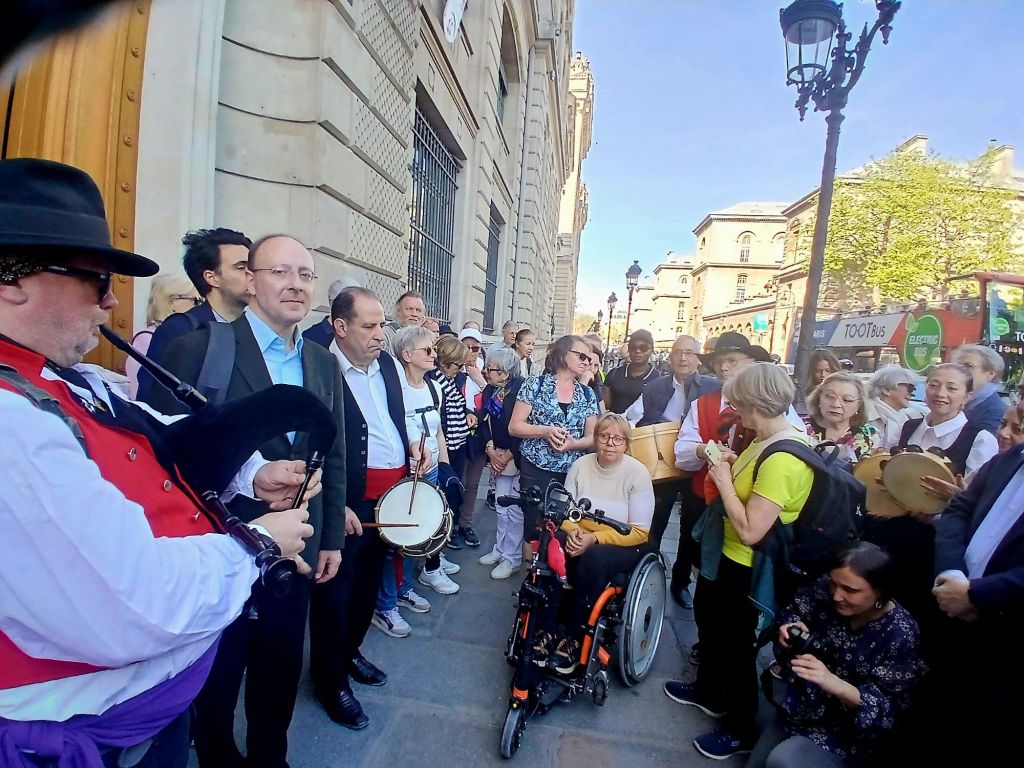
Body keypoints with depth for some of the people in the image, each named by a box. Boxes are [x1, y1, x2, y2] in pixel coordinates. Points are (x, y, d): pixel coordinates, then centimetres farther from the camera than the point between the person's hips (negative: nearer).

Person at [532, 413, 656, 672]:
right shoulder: (581, 465, -3)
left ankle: (574, 639, -16)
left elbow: (639, 532, -14)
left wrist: (594, 538, -24)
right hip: (581, 538, 3)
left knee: (593, 558, -35)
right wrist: (573, 531, -22)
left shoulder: (637, 472, -12)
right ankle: (545, 631, -17)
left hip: (624, 546, -3)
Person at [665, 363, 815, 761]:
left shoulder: (783, 459, -31)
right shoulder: (770, 439, -1)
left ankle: (741, 728, 36)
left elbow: (750, 530, -32)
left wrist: (723, 480, -22)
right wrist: (730, 469, -4)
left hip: (744, 567, -10)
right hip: (725, 554, 10)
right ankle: (708, 691, 51)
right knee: (707, 618, 27)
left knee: (735, 643, 11)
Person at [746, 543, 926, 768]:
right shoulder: (828, 589, -14)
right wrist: (791, 629, -20)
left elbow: (891, 710, -24)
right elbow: (796, 611, 3)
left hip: (850, 735, -5)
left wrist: (834, 684, -39)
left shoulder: (901, 634, -25)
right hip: (800, 712, 5)